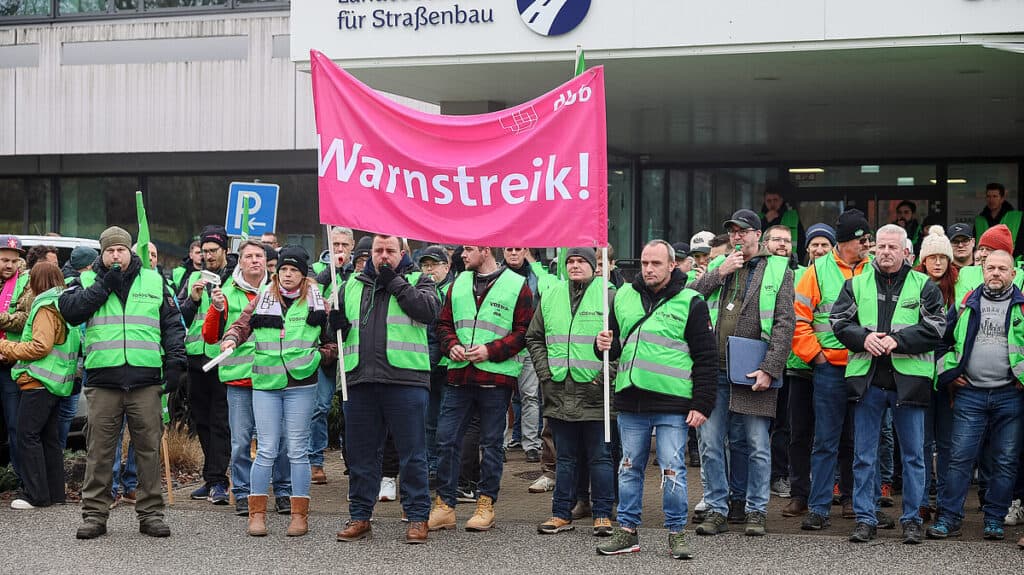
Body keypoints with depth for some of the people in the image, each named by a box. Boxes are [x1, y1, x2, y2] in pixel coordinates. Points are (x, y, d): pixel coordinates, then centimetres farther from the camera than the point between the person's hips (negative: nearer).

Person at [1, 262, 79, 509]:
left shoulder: (45, 307, -10)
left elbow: (41, 347, -19)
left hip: (39, 382, -10)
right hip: (57, 384, 10)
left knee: (27, 437, -6)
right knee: (50, 438, 12)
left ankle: (36, 494, -7)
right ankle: (54, 491, 15)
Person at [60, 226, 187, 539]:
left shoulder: (154, 281, 12)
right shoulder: (87, 281, 12)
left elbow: (173, 324, 13)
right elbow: (69, 310, -7)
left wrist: (175, 360, 3)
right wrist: (104, 285, -8)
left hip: (146, 379, 0)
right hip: (103, 378, 0)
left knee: (149, 447, 3)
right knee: (99, 449, 2)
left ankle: (151, 513, 11)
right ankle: (94, 513, 10)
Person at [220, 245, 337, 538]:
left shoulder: (316, 303, 7)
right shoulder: (262, 300, 9)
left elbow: (333, 340, 11)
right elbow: (242, 324, 8)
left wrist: (319, 356, -6)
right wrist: (231, 338, -12)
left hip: (301, 385, -1)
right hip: (265, 384, 1)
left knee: (297, 450, 3)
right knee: (266, 450, 0)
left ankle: (300, 515, 9)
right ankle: (257, 514, 7)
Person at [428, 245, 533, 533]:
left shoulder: (517, 285, -2)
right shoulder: (459, 284, 14)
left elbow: (524, 331, -5)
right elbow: (444, 323, 19)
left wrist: (491, 350, -14)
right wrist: (451, 345, -2)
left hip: (497, 377, -4)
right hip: (459, 376, 4)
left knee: (491, 442, 5)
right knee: (446, 439, 2)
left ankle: (486, 504, 16)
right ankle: (444, 505, 10)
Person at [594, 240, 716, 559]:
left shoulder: (690, 302, -2)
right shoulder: (623, 297, 10)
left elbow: (705, 358, -3)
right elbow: (614, 345, 21)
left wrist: (701, 404, -8)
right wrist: (604, 345, -4)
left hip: (673, 403, -4)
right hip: (630, 401, 4)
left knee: (672, 469, 0)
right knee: (629, 467, 10)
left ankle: (677, 532, 11)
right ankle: (627, 531, 19)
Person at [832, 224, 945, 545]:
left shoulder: (923, 286, 4)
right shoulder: (856, 284, 10)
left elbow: (935, 327, -5)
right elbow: (839, 322, 5)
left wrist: (898, 340, -16)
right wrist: (864, 337, -14)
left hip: (908, 379, -1)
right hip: (866, 379, 2)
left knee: (913, 454, 6)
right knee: (864, 455, 5)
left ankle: (912, 519, 16)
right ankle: (865, 519, 13)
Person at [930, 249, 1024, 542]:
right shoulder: (966, 304, 8)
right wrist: (949, 372, 6)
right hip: (970, 395, 1)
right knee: (960, 458, -1)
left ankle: (994, 520, 16)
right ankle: (949, 518, 4)